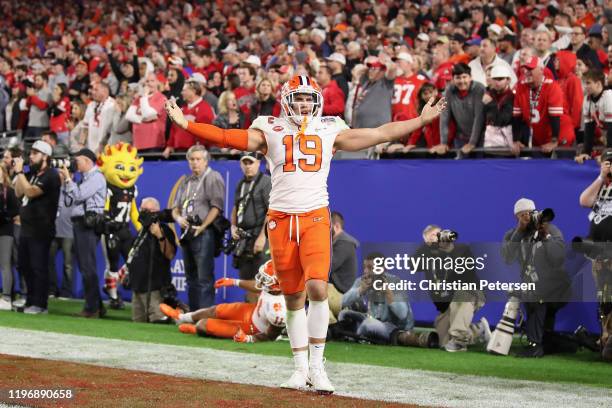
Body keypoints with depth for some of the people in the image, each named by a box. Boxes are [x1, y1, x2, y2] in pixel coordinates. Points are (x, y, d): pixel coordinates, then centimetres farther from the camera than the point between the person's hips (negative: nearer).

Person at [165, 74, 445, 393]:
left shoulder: (330, 131, 10)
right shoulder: (270, 131, 7)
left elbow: (382, 133, 14)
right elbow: (226, 138, -1)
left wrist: (421, 121, 13)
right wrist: (186, 124, -10)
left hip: (315, 218, -1)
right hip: (281, 219, 1)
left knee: (317, 288, -18)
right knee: (293, 297, 5)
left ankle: (317, 366, -6)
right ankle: (301, 368, 15)